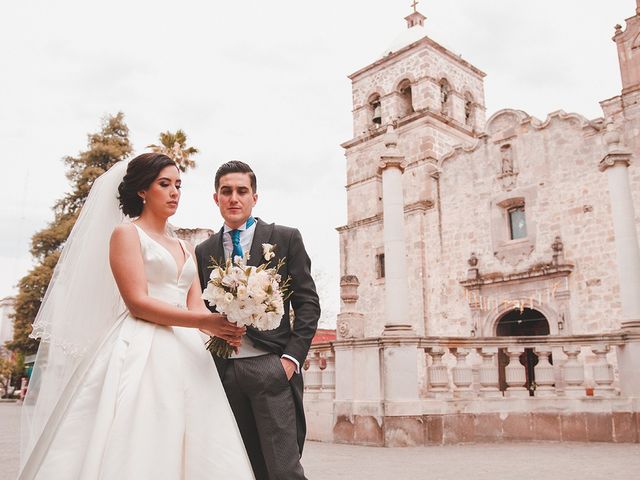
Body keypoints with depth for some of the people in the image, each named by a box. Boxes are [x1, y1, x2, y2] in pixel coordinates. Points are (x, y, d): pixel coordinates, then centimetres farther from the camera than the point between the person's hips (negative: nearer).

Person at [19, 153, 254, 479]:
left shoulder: (185, 249, 21)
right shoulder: (126, 233, 2)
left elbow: (196, 307, 11)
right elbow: (138, 303, -10)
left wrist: (223, 327, -12)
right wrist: (206, 323, -19)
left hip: (186, 359, 6)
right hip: (142, 355, -6)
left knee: (191, 453, 4)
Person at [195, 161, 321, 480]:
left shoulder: (286, 238, 4)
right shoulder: (204, 251, 14)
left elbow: (307, 303, 1)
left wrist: (292, 358, -9)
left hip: (271, 368, -3)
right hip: (224, 372, 3)